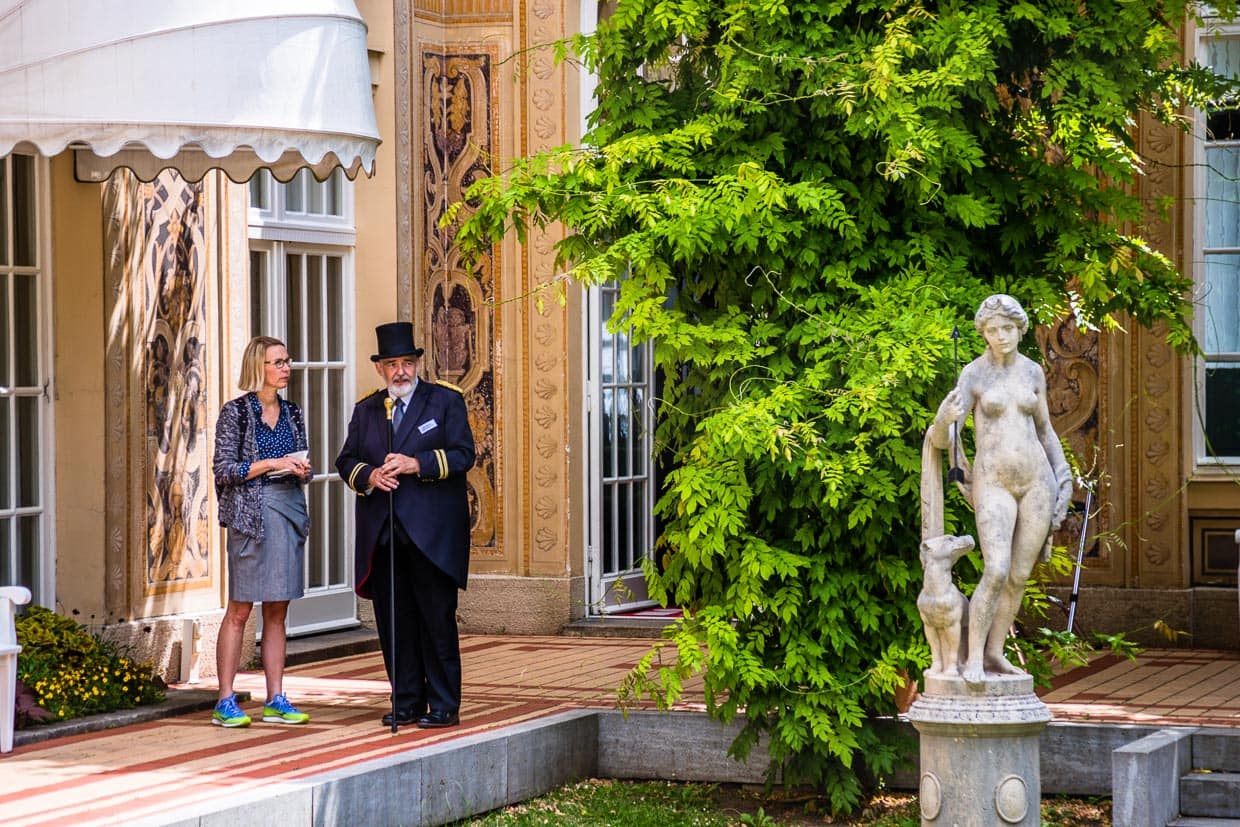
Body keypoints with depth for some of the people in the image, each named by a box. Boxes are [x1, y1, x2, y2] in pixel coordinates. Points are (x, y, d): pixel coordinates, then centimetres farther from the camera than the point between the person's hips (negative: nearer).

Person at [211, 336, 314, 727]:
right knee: (239, 610, -5)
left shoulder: (292, 413, 14)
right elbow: (223, 470, -7)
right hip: (251, 514, -6)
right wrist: (271, 464, -15)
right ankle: (225, 702, -3)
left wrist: (302, 470, -2)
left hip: (290, 511, 6)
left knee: (277, 612, 7)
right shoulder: (236, 412, -3)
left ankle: (276, 700, 9)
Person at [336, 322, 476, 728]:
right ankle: (406, 703, 12)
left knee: (437, 618, -3)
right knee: (393, 621, 5)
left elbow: (463, 455, -5)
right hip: (382, 534, 4)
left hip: (432, 532, -4)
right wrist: (369, 476, -9)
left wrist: (418, 464, -17)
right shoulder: (365, 410, 16)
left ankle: (445, 705, 1)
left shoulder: (446, 401, 4)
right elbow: (346, 461, 13)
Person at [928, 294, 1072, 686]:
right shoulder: (972, 375, -4)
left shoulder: (1032, 371, 7)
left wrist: (1063, 481, 10)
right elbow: (942, 439, -11)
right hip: (993, 484, -4)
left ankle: (994, 654, 16)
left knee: (1020, 576, 5)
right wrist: (944, 419, -35)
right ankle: (973, 659, -8)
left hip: (1036, 481, 4)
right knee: (996, 573, -18)